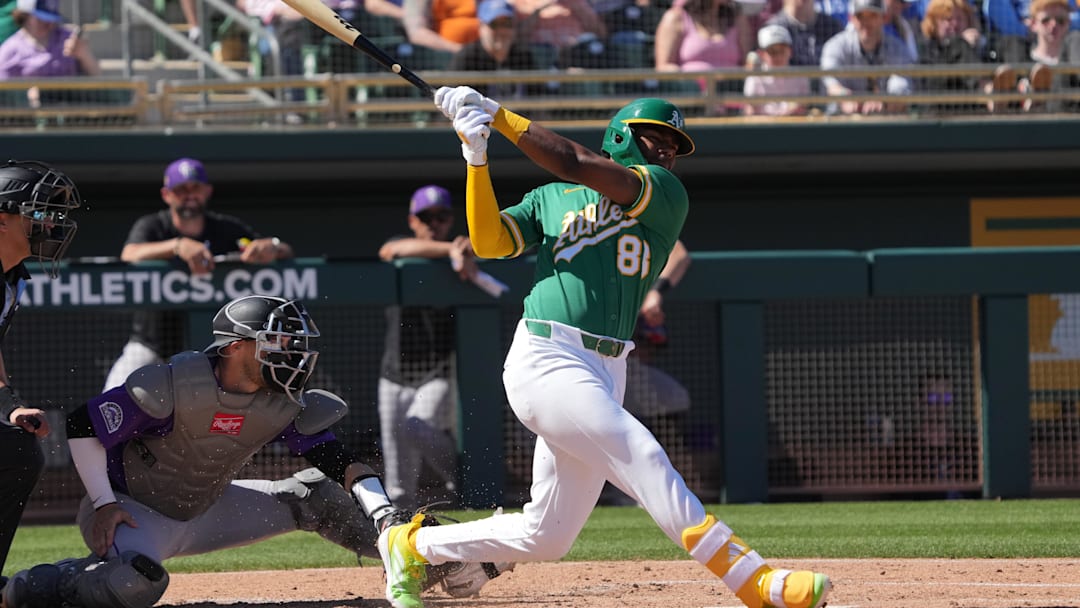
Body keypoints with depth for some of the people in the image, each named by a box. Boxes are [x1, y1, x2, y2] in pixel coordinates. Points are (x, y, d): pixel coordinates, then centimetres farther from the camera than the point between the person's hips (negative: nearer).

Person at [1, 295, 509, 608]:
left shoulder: (284, 405, -9)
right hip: (133, 509, -7)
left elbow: (337, 459, -7)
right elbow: (83, 425, -22)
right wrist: (104, 504, -22)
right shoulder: (173, 386, -27)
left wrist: (382, 510, -24)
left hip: (204, 510, 7)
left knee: (314, 494, 4)